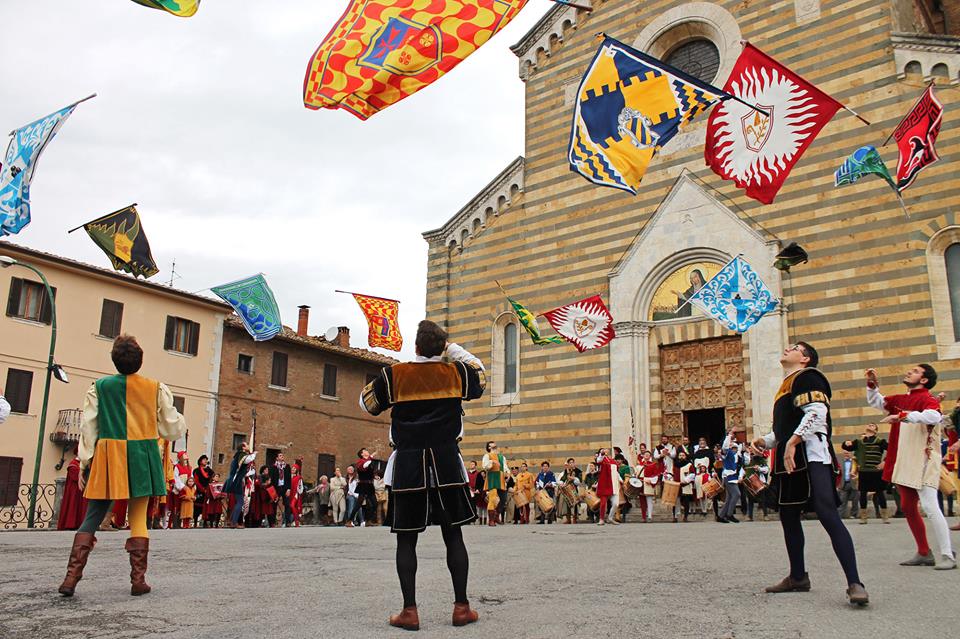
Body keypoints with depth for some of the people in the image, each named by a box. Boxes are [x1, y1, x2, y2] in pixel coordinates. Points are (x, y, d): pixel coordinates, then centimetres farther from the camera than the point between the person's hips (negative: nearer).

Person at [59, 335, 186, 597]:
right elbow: (171, 428, 4)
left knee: (92, 518, 9)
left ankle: (71, 577, -1)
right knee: (139, 519, 8)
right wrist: (182, 422, 26)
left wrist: (85, 463, 6)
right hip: (142, 458, 0)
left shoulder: (99, 387, 2)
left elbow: (88, 428, 1)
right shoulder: (156, 388, 0)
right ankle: (138, 580, 8)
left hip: (108, 458, 0)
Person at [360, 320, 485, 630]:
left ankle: (409, 611, 5)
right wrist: (454, 350, 27)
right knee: (453, 535, 9)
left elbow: (367, 403, 14)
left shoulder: (394, 374, 0)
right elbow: (480, 378, 25)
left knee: (406, 539, 6)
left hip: (407, 464, -1)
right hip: (446, 461, 1)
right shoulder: (456, 372, 4)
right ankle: (461, 607, 11)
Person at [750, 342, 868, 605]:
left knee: (827, 514, -18)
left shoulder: (807, 377, -2)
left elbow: (817, 412, -18)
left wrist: (792, 442, -23)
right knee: (788, 516, 14)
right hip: (788, 460, 10)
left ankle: (855, 584, -18)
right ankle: (798, 577, 26)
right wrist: (764, 441, 15)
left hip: (810, 455, -10)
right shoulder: (786, 385, 26)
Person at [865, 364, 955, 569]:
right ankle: (924, 553, 23)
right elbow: (875, 401, 26)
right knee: (908, 508, 13)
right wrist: (872, 384, 9)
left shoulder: (926, 399, -11)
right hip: (904, 464, 9)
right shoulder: (901, 400, 12)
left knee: (930, 507, -12)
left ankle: (947, 555, -6)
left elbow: (934, 415, -32)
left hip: (923, 462, -9)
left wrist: (902, 416, -36)